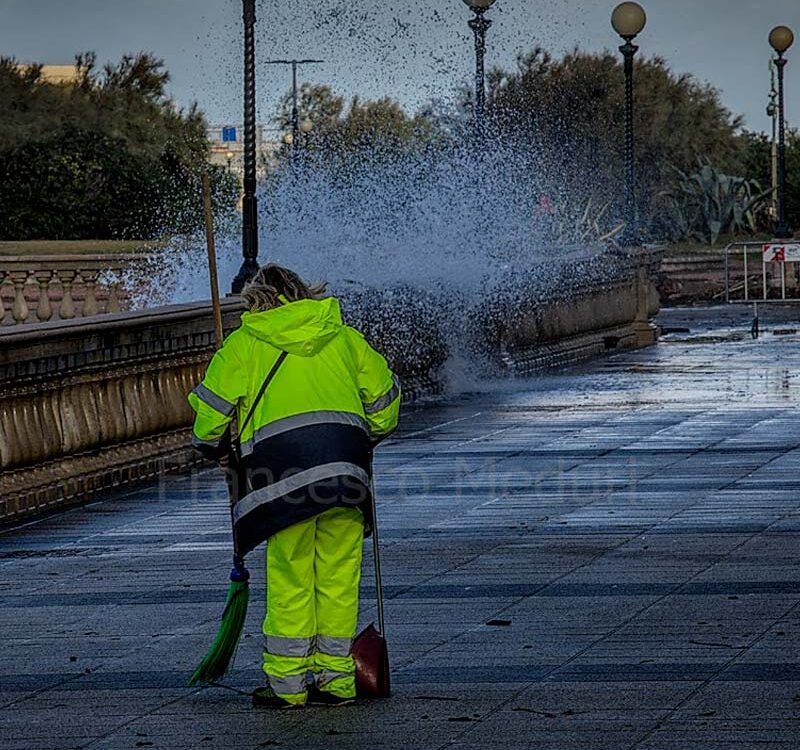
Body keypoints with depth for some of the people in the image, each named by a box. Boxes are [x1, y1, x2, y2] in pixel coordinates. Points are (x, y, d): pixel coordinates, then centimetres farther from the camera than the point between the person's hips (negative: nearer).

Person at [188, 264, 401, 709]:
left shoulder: (245, 342, 14)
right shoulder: (343, 337, 23)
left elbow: (213, 406, 11)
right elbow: (383, 393, 23)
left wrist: (212, 447, 29)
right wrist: (367, 439, 38)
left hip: (283, 462, -3)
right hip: (346, 465, 3)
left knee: (289, 577, 3)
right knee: (339, 576, 8)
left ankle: (287, 682, 4)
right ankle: (336, 680, 10)